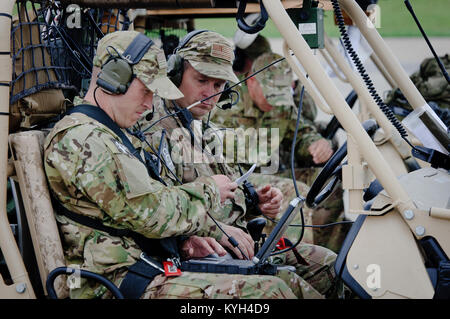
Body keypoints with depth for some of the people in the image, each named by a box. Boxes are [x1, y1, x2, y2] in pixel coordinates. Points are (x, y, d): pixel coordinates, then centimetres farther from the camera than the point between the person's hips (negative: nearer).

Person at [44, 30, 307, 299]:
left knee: (287, 282, 0)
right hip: (120, 285, -10)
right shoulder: (79, 139, -13)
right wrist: (208, 190, -2)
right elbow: (152, 212, -19)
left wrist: (185, 240, 6)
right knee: (267, 292, -22)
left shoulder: (117, 136, 22)